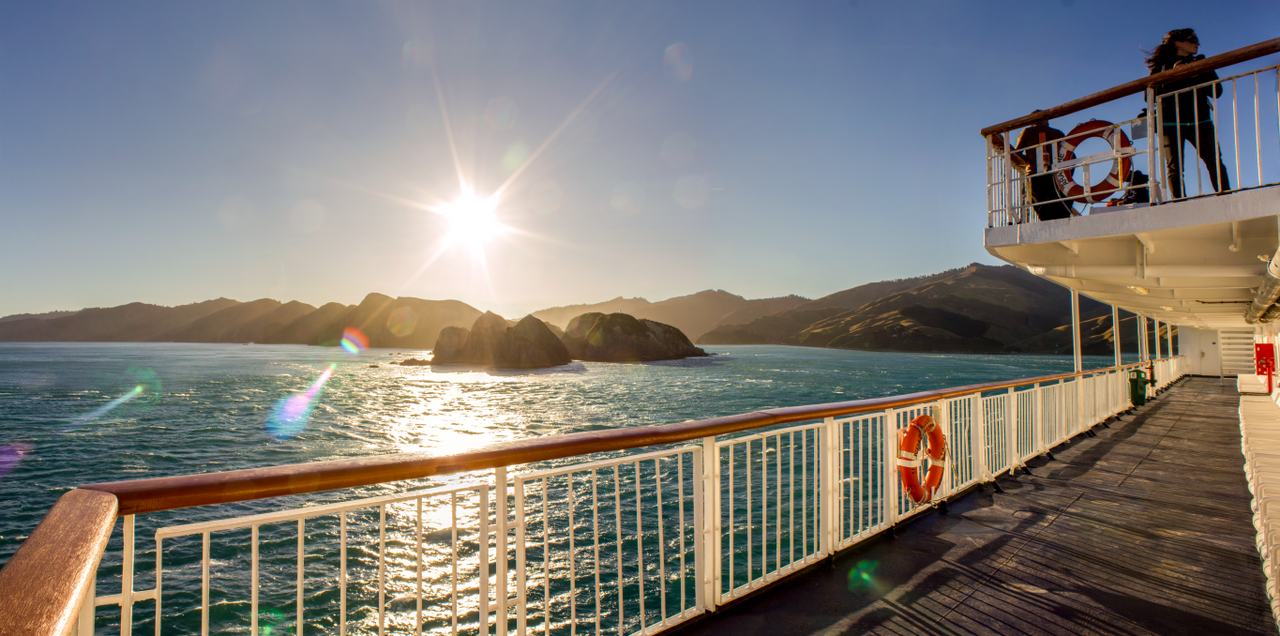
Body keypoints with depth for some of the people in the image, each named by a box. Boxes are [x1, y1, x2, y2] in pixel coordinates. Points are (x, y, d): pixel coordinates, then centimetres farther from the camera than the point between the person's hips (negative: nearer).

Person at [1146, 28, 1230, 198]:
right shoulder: (1162, 66, 9)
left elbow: (1217, 91, 10)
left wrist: (1198, 76, -5)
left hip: (1200, 121, 3)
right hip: (1171, 123, -3)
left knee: (1215, 161, -10)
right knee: (1174, 167, -7)